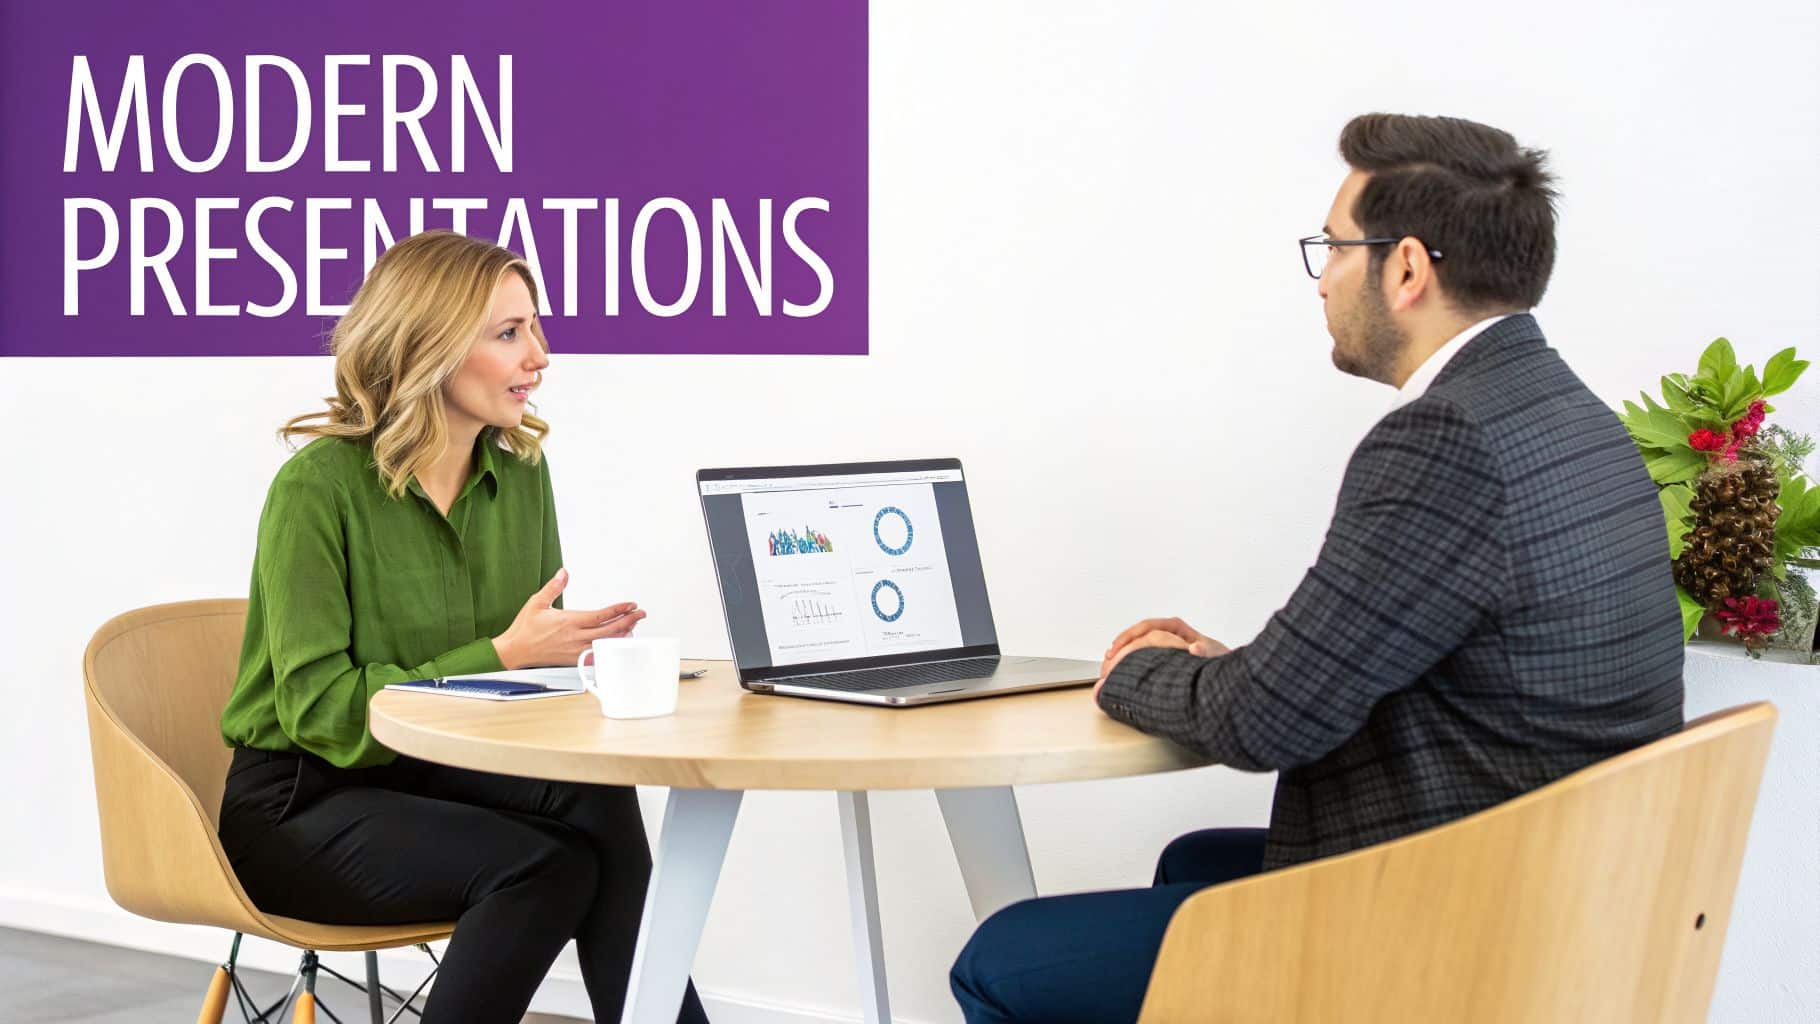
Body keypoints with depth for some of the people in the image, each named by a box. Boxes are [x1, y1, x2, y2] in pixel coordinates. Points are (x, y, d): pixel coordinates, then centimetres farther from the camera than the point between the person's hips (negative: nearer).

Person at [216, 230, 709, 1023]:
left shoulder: (520, 468, 3)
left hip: (442, 774, 5)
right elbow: (320, 707, -19)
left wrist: (571, 644, -14)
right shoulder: (319, 485, -16)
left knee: (598, 802, -27)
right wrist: (500, 657, -24)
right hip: (303, 803, -5)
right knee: (548, 865, -29)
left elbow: (533, 648, 11)